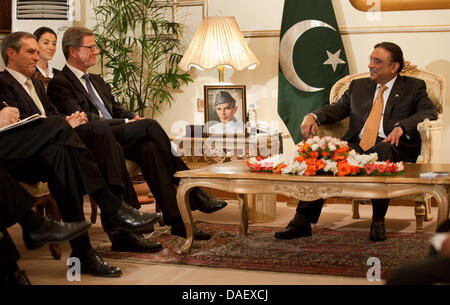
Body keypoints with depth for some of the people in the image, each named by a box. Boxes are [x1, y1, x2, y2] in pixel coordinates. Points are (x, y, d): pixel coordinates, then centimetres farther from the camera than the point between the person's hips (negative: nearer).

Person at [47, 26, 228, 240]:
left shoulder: (97, 81, 28)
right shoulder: (59, 84, -1)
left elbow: (116, 109, 26)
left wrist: (133, 117, 1)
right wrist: (126, 123, -14)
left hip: (117, 137, 7)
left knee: (148, 147, -28)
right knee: (150, 125, -25)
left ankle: (176, 219, -36)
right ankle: (192, 191, -21)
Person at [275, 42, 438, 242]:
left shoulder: (413, 87, 13)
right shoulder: (358, 86, 26)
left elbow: (430, 112, -2)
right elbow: (336, 109, 22)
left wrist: (402, 127, -20)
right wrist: (313, 116, -1)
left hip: (391, 147, -3)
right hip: (356, 146, 4)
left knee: (382, 150, -40)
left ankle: (378, 220, -26)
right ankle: (302, 221, -26)